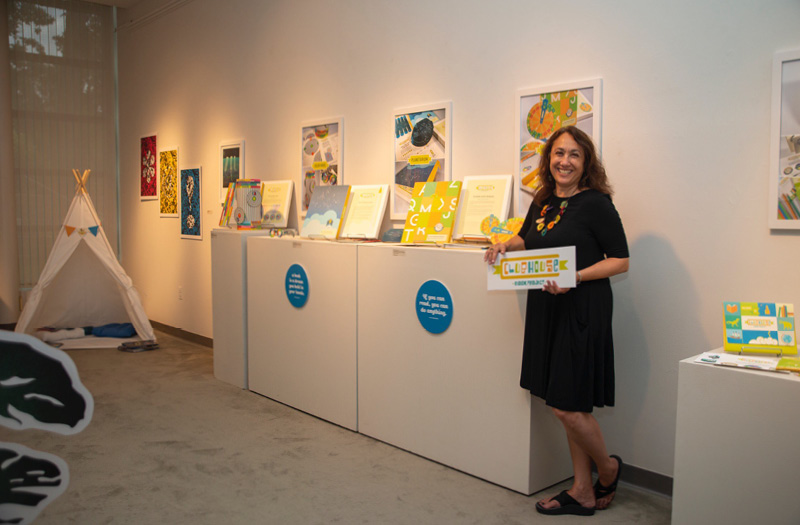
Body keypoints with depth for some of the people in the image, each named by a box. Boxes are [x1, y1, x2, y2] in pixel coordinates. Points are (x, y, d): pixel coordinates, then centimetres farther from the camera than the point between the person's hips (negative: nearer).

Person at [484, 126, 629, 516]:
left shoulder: (596, 203, -10)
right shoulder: (542, 201, 11)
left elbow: (620, 260, -10)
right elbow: (527, 239, 27)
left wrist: (576, 277, -22)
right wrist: (507, 245, 6)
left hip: (582, 311, -7)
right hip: (546, 309, 7)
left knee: (567, 406, -3)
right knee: (565, 406, 13)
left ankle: (608, 469, 27)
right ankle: (582, 491, 28)